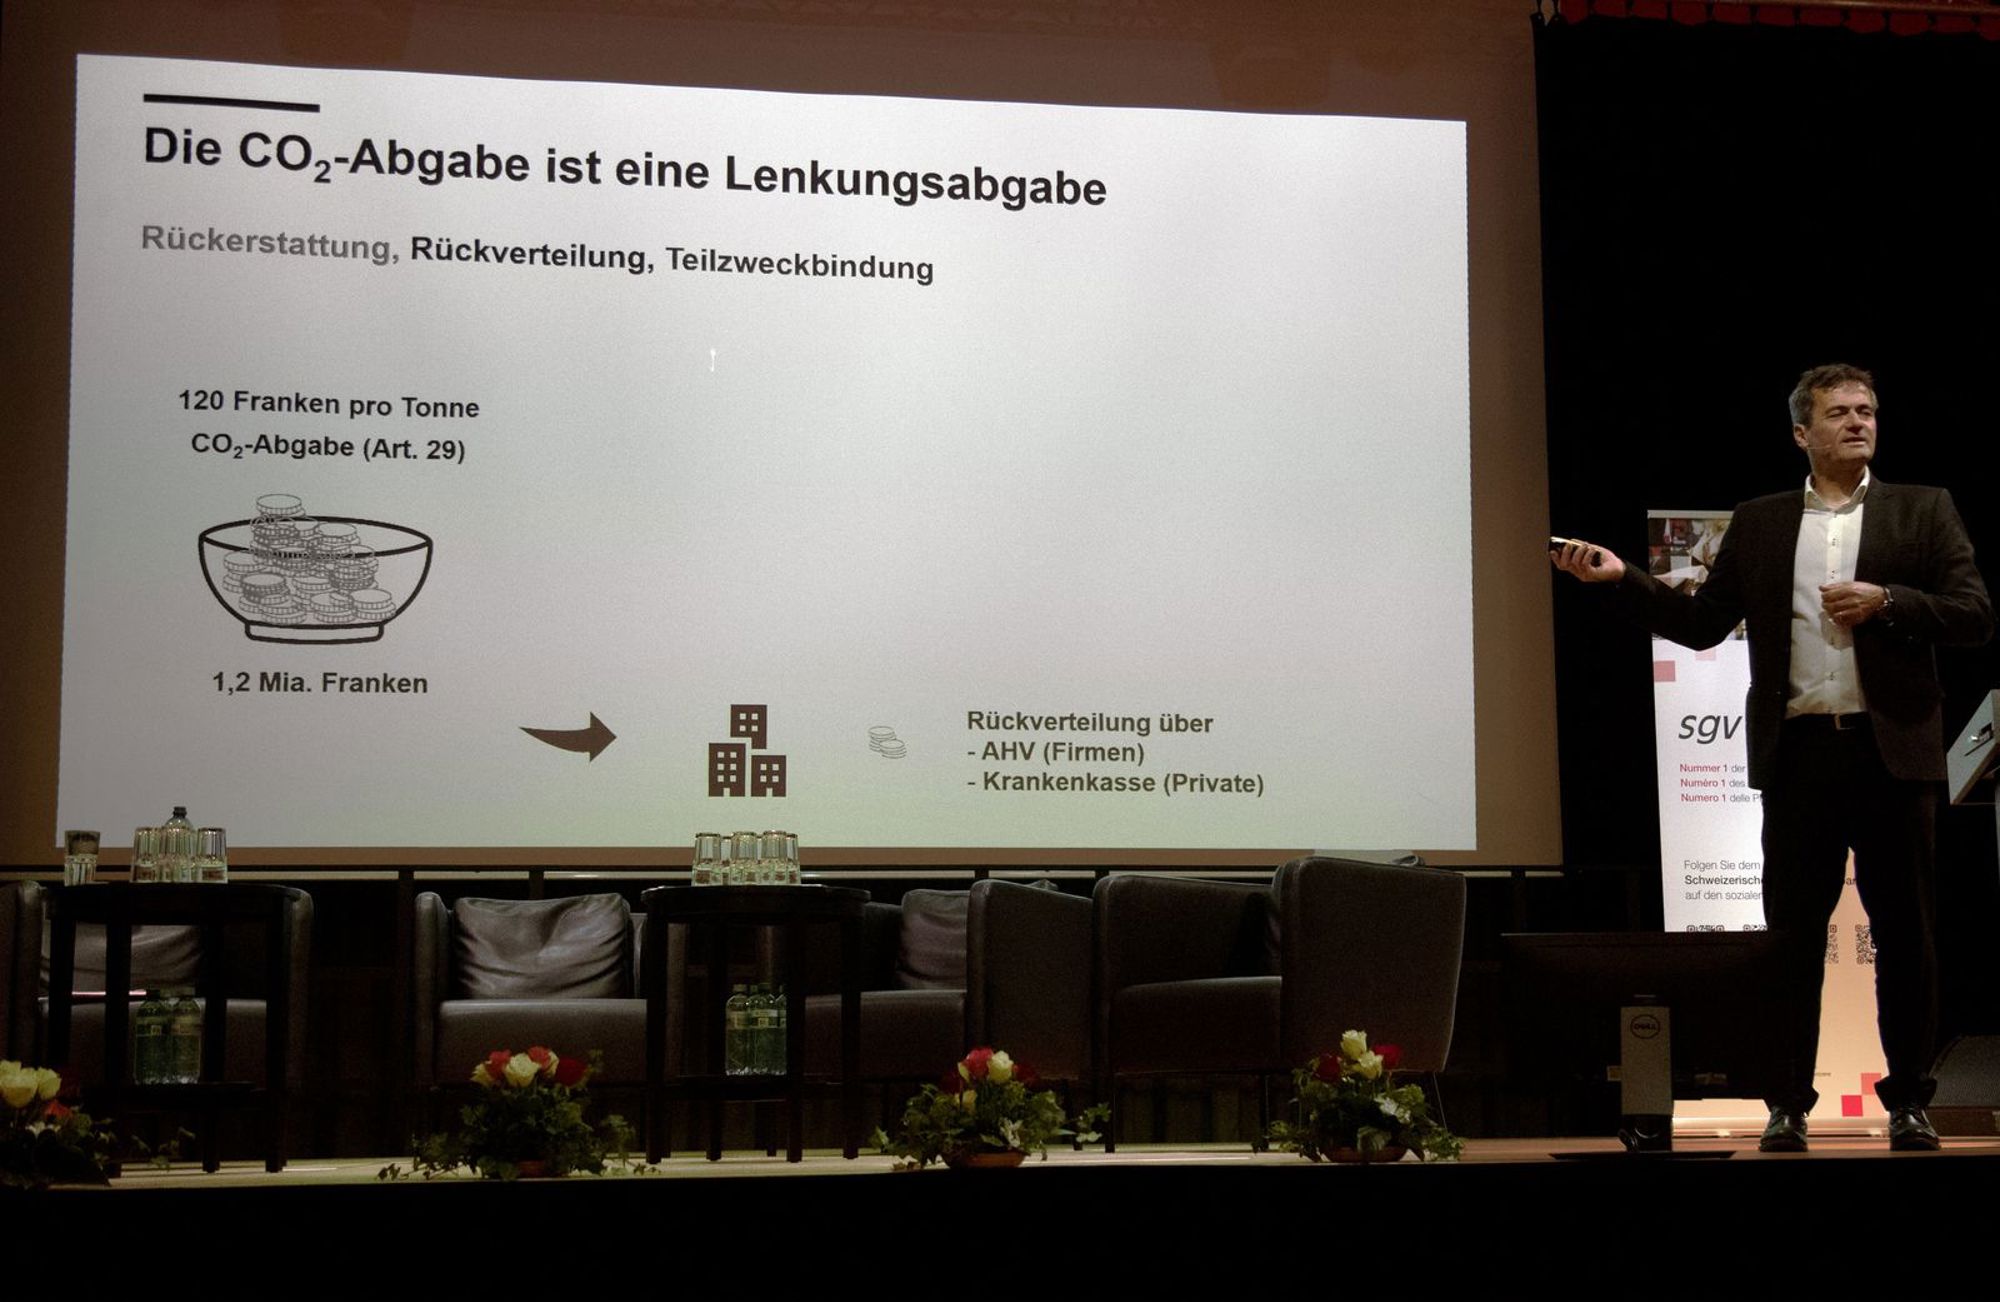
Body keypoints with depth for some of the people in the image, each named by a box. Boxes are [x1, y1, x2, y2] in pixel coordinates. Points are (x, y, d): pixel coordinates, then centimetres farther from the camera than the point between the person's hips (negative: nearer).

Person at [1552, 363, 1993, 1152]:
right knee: (1792, 936, 2)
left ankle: (1909, 1102, 15)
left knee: (1904, 934, 4)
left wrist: (1884, 602, -12)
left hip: (1892, 750, 0)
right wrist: (1620, 576, -1)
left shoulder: (1923, 511, 9)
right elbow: (1700, 624, 9)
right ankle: (1789, 1105, 9)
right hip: (1799, 752, 1)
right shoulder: (1758, 525, 12)